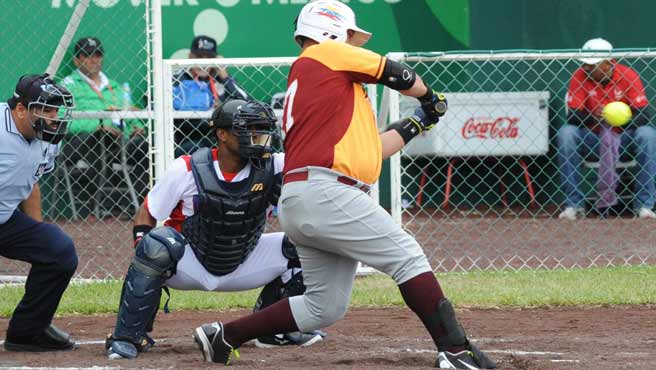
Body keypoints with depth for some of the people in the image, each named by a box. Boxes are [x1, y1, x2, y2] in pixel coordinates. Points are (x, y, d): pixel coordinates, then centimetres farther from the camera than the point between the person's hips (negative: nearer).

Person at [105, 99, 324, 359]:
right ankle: (128, 337, -22)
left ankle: (274, 329, 8)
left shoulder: (269, 167, -12)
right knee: (158, 243, -35)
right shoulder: (187, 169, -18)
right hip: (191, 267, -3)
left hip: (242, 267, 3)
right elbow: (145, 217, -11)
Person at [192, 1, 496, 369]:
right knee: (408, 256, -10)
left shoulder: (304, 80, 28)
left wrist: (417, 124, 37)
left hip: (296, 201, 9)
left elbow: (367, 151, 28)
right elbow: (400, 76, 8)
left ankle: (224, 336, 18)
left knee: (324, 308, 13)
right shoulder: (328, 54, 4)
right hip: (324, 191, -9)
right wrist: (429, 97, 29)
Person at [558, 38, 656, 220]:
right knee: (566, 133, -28)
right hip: (591, 137, 1)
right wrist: (592, 116, -37)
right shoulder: (579, 76, -9)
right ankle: (573, 205, -25)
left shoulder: (628, 75, -12)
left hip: (624, 136, -1)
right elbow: (572, 115, -15)